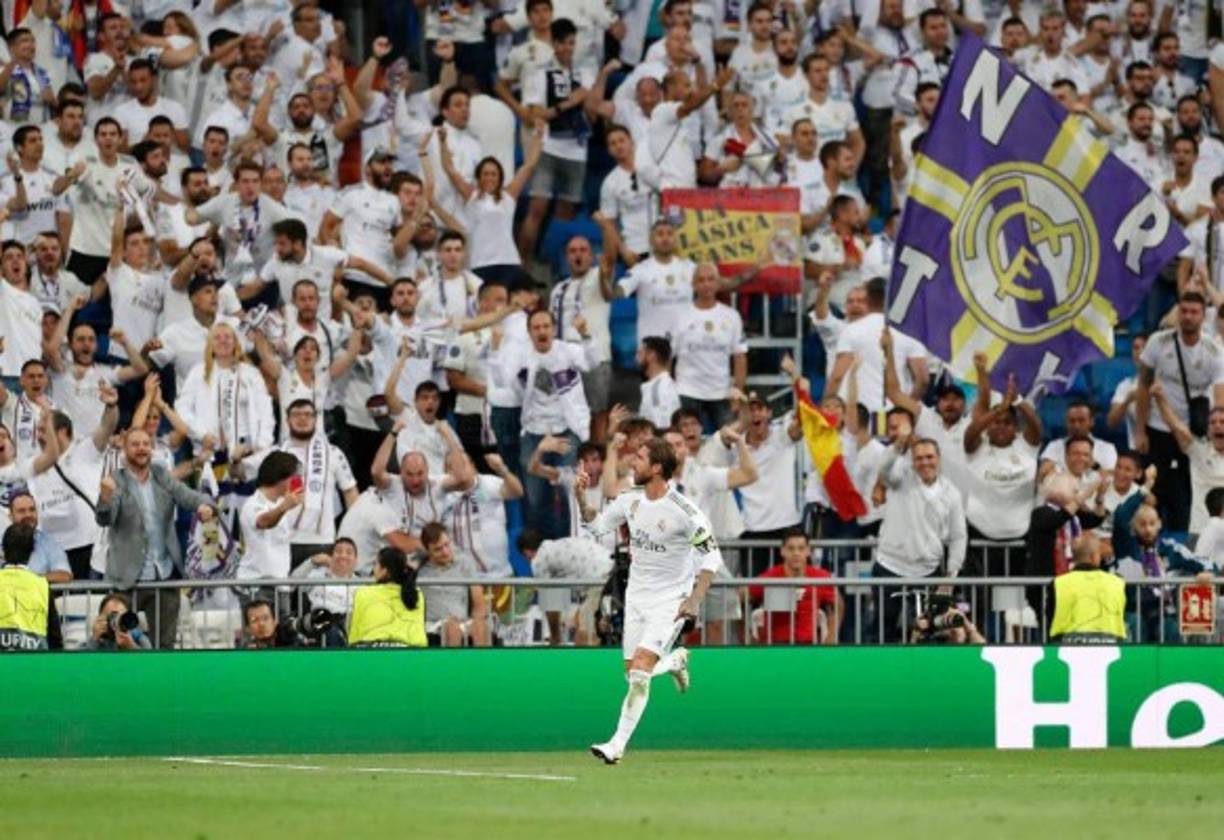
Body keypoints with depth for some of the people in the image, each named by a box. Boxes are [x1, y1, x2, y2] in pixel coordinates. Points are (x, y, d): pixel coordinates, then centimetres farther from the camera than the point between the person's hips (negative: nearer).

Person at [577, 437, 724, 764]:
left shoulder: (683, 511, -20)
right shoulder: (630, 500, 0)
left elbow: (712, 555, -17)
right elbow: (596, 524, 14)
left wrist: (695, 599, -26)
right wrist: (581, 497, -4)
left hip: (671, 600, -7)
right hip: (637, 596, 7)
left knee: (640, 669, -18)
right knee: (633, 672, 9)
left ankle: (617, 745, -17)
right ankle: (676, 660, 42)